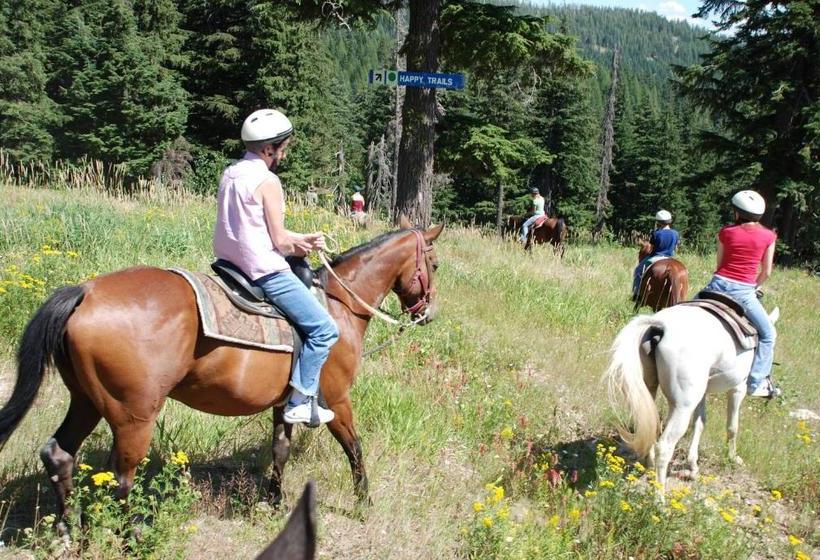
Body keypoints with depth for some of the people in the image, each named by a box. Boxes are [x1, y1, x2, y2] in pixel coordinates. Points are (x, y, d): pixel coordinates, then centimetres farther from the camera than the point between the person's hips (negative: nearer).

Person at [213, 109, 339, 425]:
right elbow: (279, 241, -15)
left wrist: (302, 239, 13)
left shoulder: (229, 174, 10)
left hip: (231, 264, 10)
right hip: (265, 272, -10)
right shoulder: (268, 181, -15)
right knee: (324, 329, -3)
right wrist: (300, 247, 8)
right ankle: (301, 402, -1)